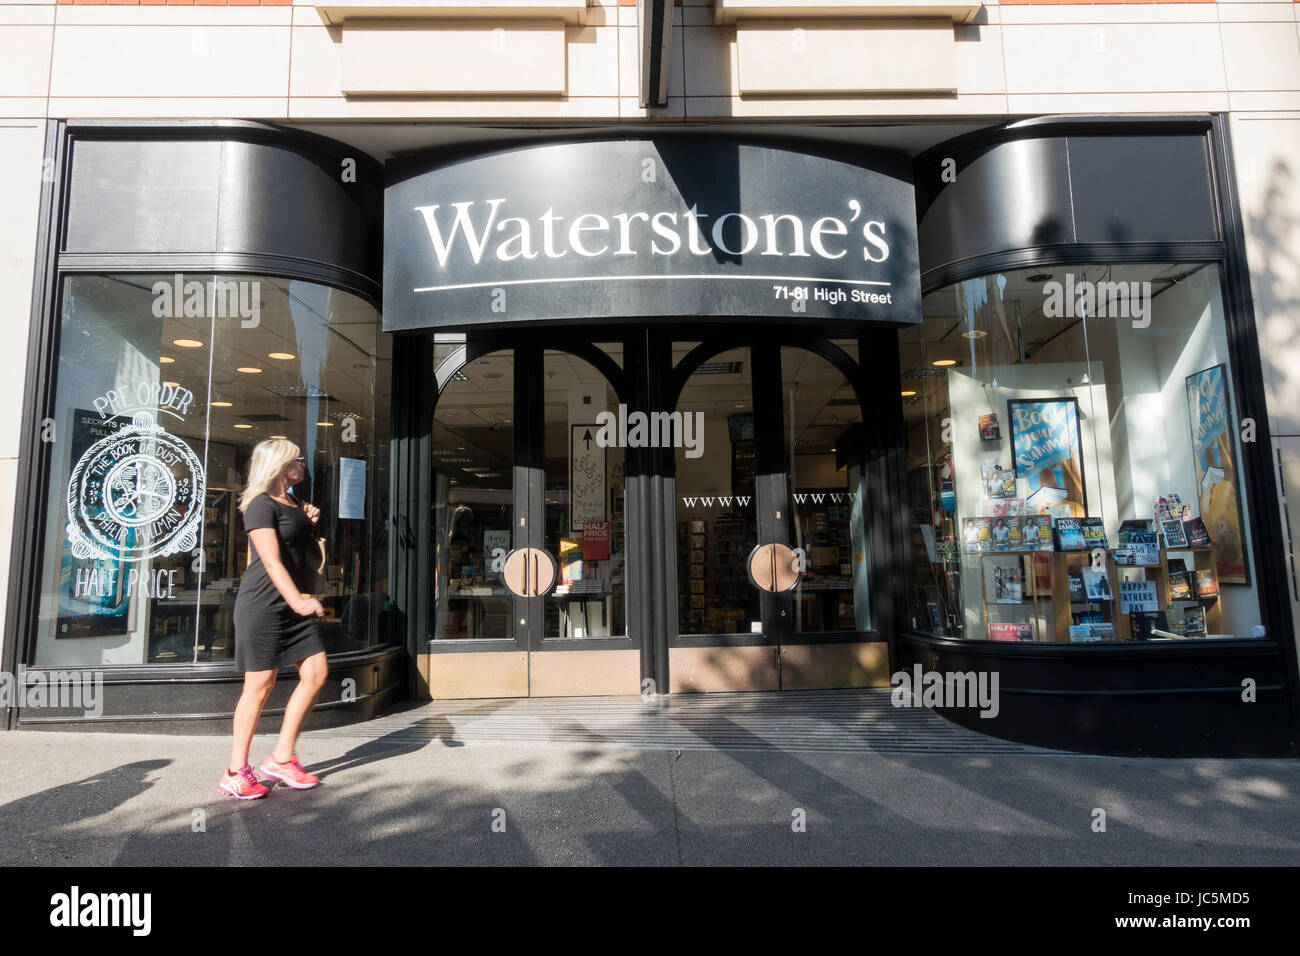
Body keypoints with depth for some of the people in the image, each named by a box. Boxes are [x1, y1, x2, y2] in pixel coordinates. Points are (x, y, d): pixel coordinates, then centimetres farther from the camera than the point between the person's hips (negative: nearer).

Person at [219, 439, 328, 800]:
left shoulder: (294, 503, 17)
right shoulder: (262, 505, -10)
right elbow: (272, 561, -20)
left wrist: (309, 524, 11)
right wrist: (297, 601, -31)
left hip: (294, 605, 8)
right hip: (263, 604, -8)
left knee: (316, 673, 3)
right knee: (260, 683, -3)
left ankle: (282, 758, 15)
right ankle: (236, 772, 11)